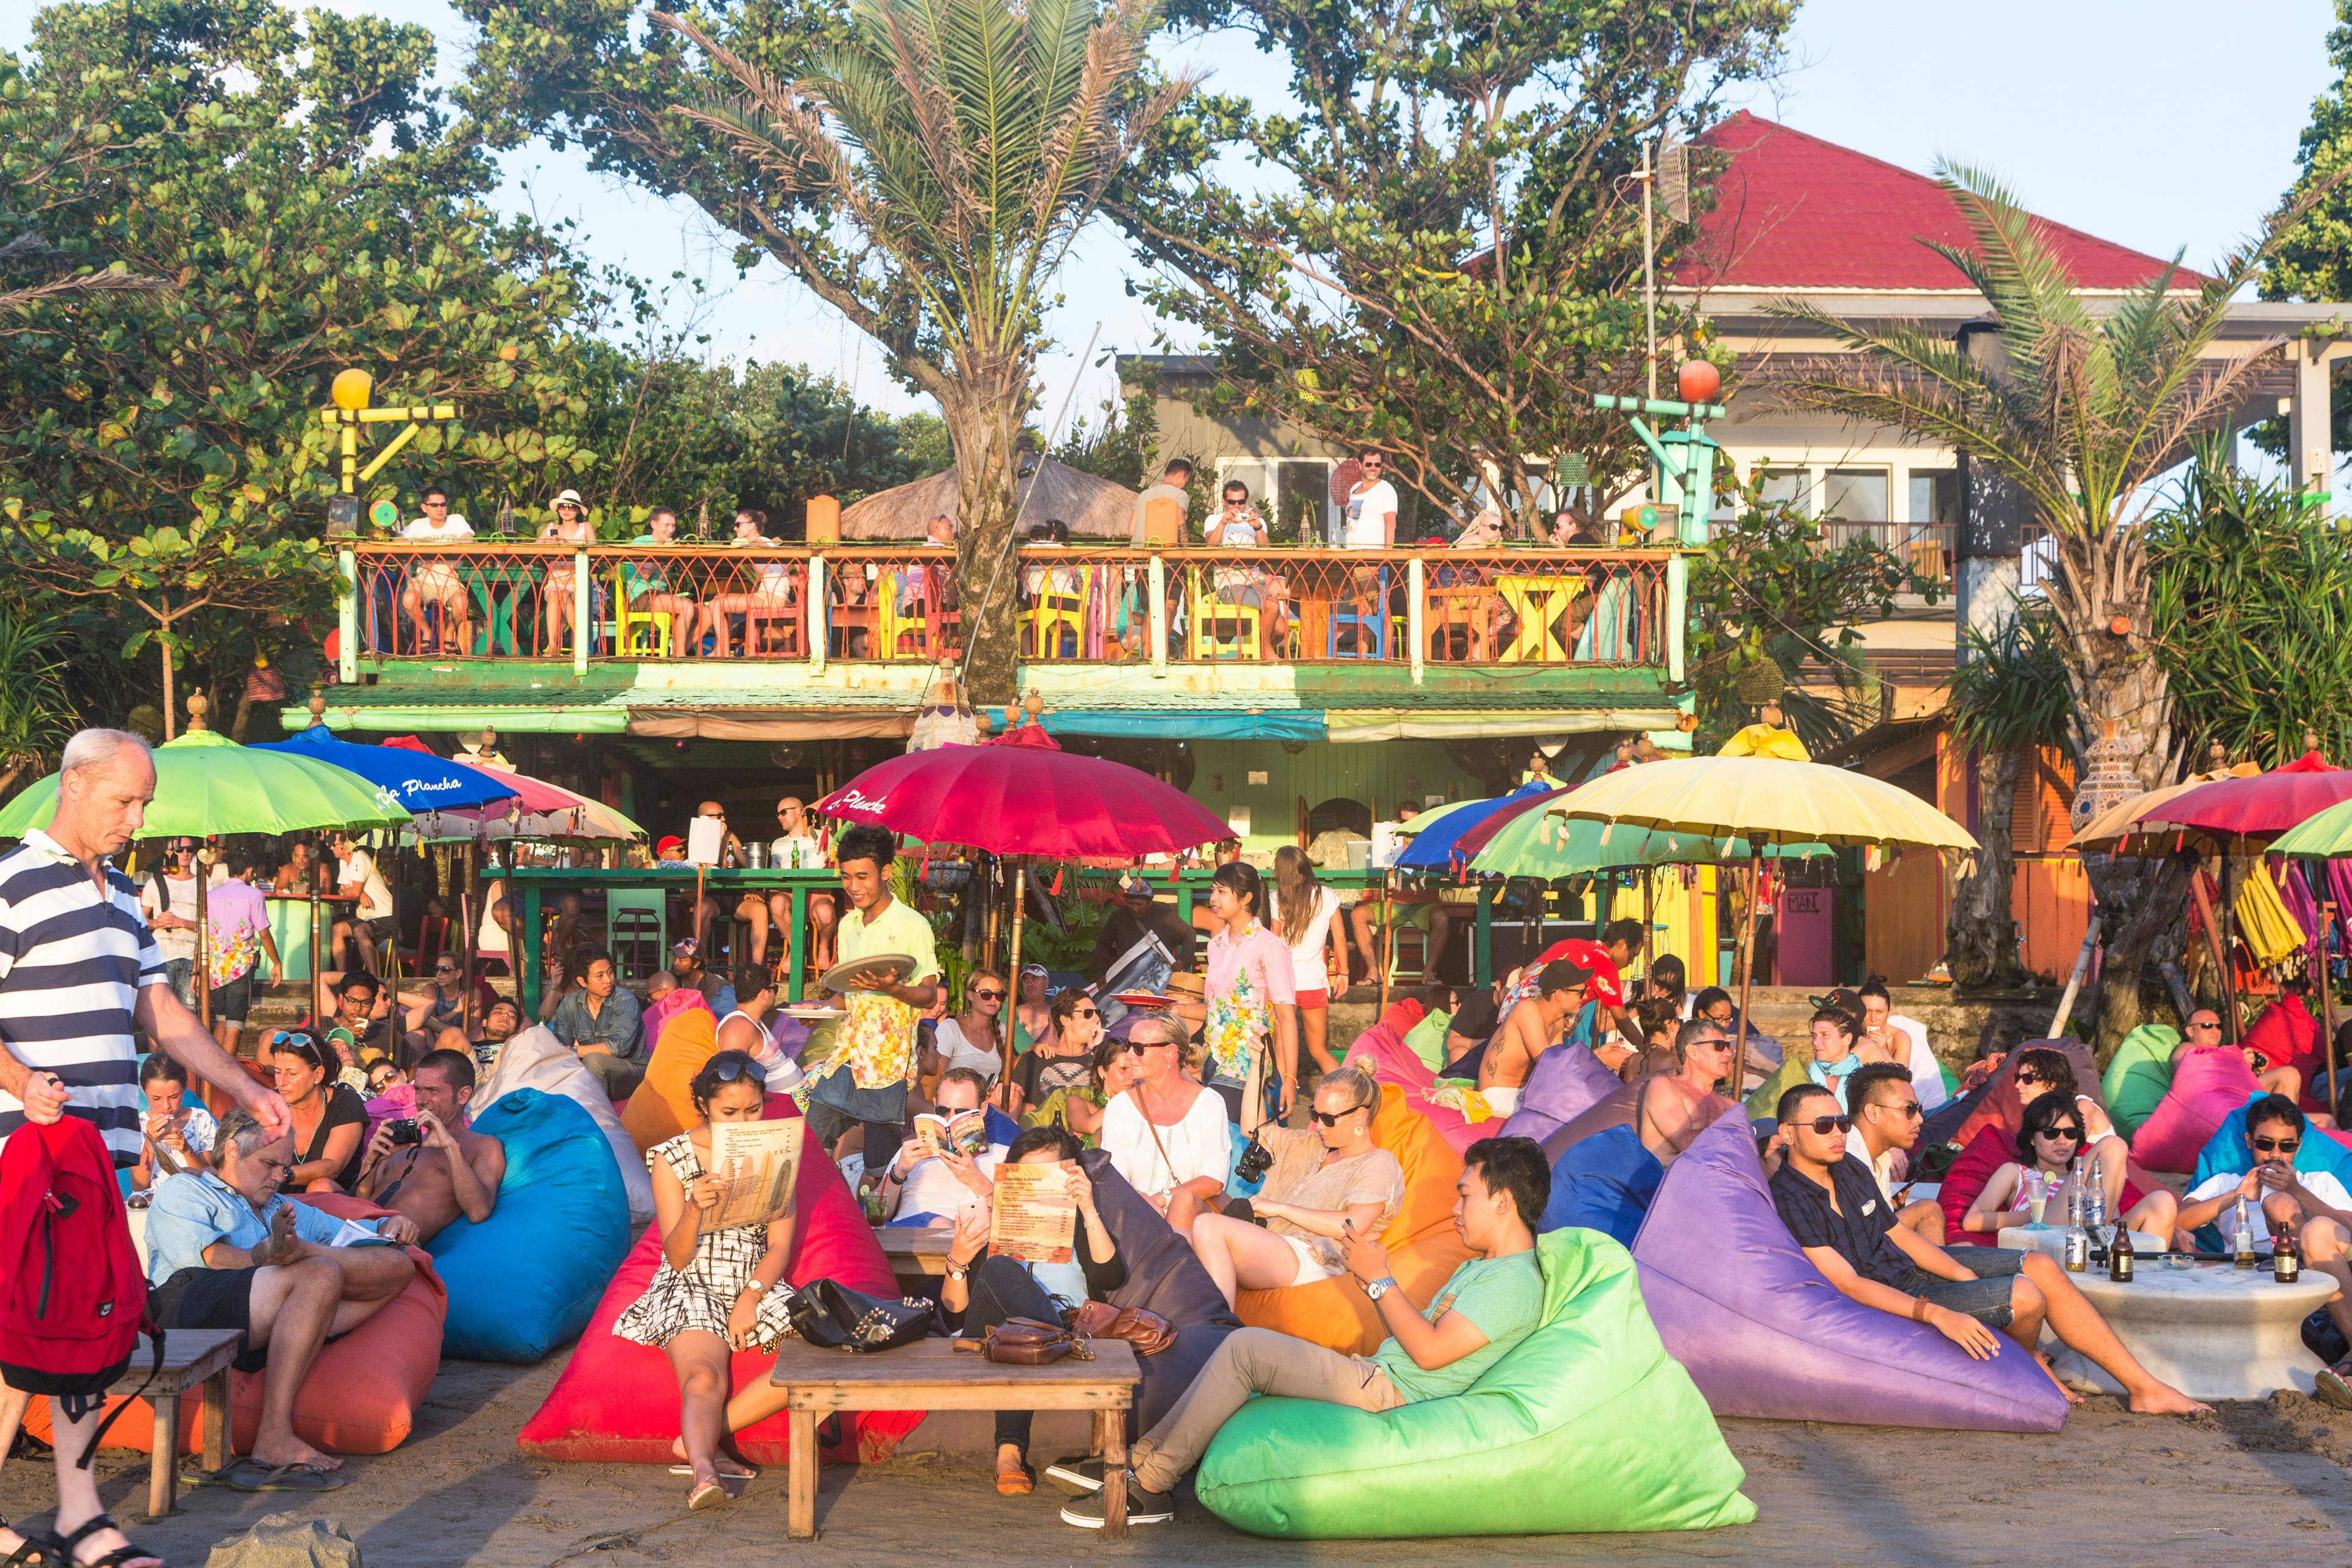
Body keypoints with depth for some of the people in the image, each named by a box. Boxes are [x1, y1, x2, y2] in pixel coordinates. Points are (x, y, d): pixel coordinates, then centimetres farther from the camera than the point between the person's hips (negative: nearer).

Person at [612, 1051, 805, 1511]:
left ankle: (702, 1437, -21)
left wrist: (750, 1298, -16)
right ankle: (704, 1470, -54)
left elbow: (780, 1247, 2)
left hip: (756, 1287, 3)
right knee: (704, 1377, -33)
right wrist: (695, 1210, -27)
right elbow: (677, 1258, -6)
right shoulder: (673, 1158, 0)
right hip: (691, 1288, -3)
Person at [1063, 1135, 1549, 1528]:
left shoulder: (1514, 1280, -12)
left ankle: (1150, 1484, -13)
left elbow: (1429, 1351, -21)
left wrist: (1381, 1280, -12)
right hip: (1376, 1376, 11)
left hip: (1387, 1394, -11)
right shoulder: (1479, 1267, 22)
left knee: (1244, 1347, -19)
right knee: (1244, 1353, 8)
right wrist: (1371, 1278, 9)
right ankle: (1140, 1457, 6)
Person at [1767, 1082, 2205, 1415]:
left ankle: (2143, 1386, 6)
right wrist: (1936, 1313, -37)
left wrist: (1966, 1276, 0)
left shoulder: (1850, 1170, 3)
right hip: (1890, 1301, -9)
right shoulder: (1788, 1201, -25)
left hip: (1910, 1267, 9)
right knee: (2025, 1296, -19)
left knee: (2042, 1267, -1)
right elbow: (1847, 1284, -30)